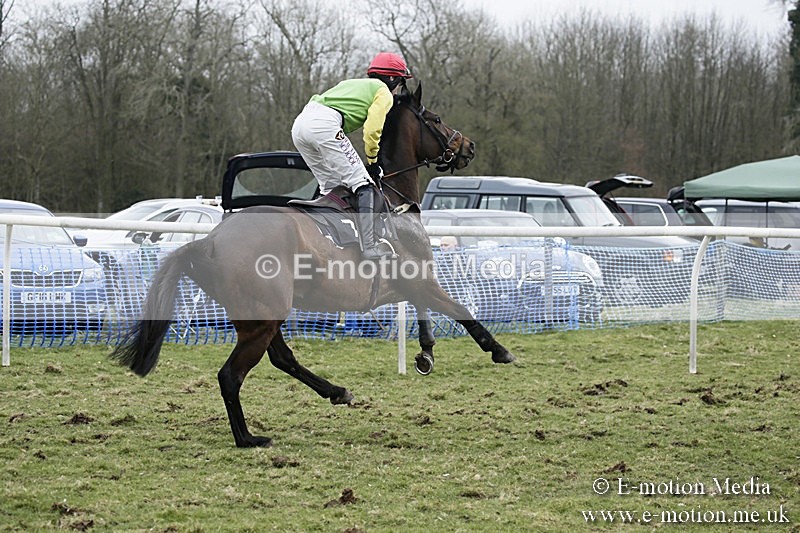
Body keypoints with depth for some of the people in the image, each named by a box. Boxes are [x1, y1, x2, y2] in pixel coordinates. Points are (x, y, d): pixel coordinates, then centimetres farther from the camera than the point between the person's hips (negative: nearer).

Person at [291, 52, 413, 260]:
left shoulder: (351, 84, 37)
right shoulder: (383, 92, 13)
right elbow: (372, 130, -2)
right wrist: (372, 162, 11)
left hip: (299, 125, 8)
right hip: (325, 125, -8)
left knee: (331, 186, 20)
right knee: (363, 183, -5)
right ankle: (369, 247, -14)